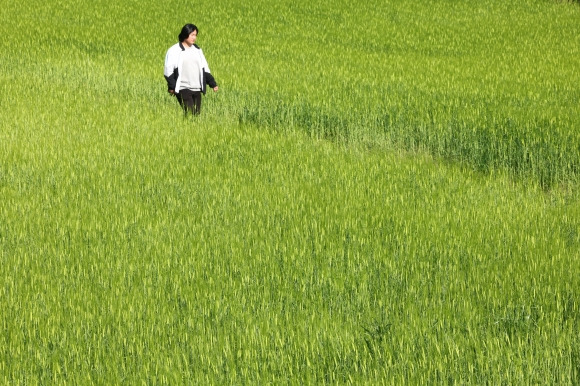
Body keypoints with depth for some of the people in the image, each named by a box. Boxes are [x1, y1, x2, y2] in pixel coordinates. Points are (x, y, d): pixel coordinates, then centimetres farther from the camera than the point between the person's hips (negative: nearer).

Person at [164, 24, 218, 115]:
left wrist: (213, 84, 11)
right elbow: (168, 71, -3)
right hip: (183, 89, -6)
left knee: (197, 114, 3)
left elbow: (205, 69, 19)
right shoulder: (174, 51, -2)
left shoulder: (197, 50, 15)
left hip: (197, 90, 6)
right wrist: (172, 87, -12)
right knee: (189, 113, -17)